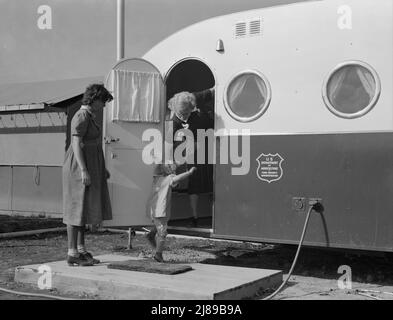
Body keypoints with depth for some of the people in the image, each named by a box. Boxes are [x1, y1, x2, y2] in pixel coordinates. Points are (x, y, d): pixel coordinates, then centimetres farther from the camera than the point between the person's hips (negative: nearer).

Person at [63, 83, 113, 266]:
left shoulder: (89, 117, 16)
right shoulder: (81, 116, -14)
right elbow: (76, 144, -21)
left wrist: (102, 168, 21)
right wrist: (84, 170, -26)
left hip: (89, 167, 10)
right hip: (79, 168, -10)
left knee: (84, 208, 11)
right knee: (77, 209, -6)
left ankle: (81, 250, 17)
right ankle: (72, 254, -1)